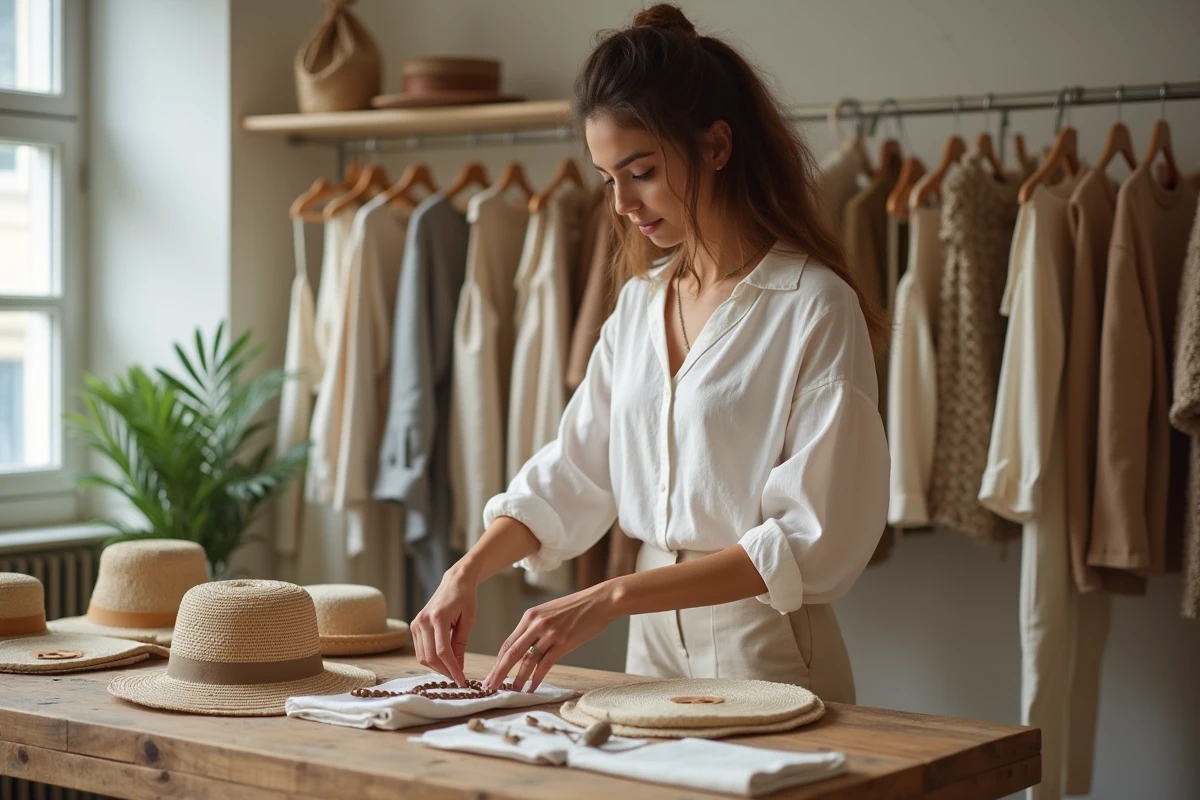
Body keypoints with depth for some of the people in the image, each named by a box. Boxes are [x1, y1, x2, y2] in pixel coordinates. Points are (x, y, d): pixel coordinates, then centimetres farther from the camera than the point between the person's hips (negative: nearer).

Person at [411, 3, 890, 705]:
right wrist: (469, 572, -8)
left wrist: (613, 597, -25)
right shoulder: (640, 301, 7)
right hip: (654, 645, 6)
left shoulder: (814, 306, -14)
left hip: (767, 656, -6)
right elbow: (572, 474, 9)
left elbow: (813, 541, -19)